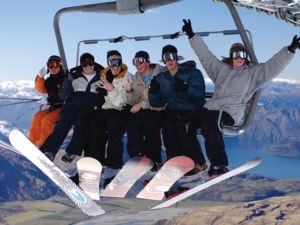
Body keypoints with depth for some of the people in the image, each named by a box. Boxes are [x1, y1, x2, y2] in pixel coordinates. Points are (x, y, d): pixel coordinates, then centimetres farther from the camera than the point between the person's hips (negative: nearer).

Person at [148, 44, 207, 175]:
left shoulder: (193, 73, -3)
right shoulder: (161, 78, 12)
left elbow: (199, 96, -17)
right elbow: (157, 103, 10)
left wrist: (186, 89, -33)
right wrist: (153, 91, -8)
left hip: (192, 111, -4)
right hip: (173, 112, 4)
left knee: (182, 125, -31)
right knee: (167, 125, -25)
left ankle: (198, 163, -16)